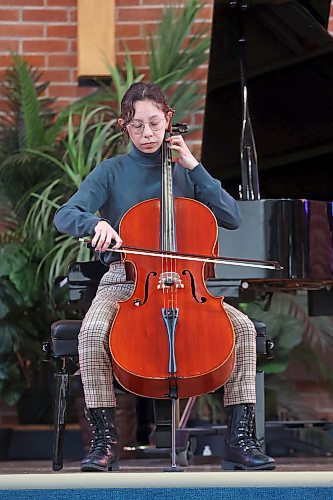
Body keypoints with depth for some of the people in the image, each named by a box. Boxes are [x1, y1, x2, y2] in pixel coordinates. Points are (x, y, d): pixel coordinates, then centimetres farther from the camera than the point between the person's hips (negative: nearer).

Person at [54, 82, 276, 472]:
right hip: (124, 281, -2)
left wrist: (193, 167, -3)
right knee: (92, 332, -34)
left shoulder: (184, 172, 12)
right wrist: (95, 223, -31)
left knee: (243, 327, -23)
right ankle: (104, 439, -23)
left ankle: (239, 439, -18)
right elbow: (65, 216, -8)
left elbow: (231, 218, 1)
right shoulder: (112, 172, 5)